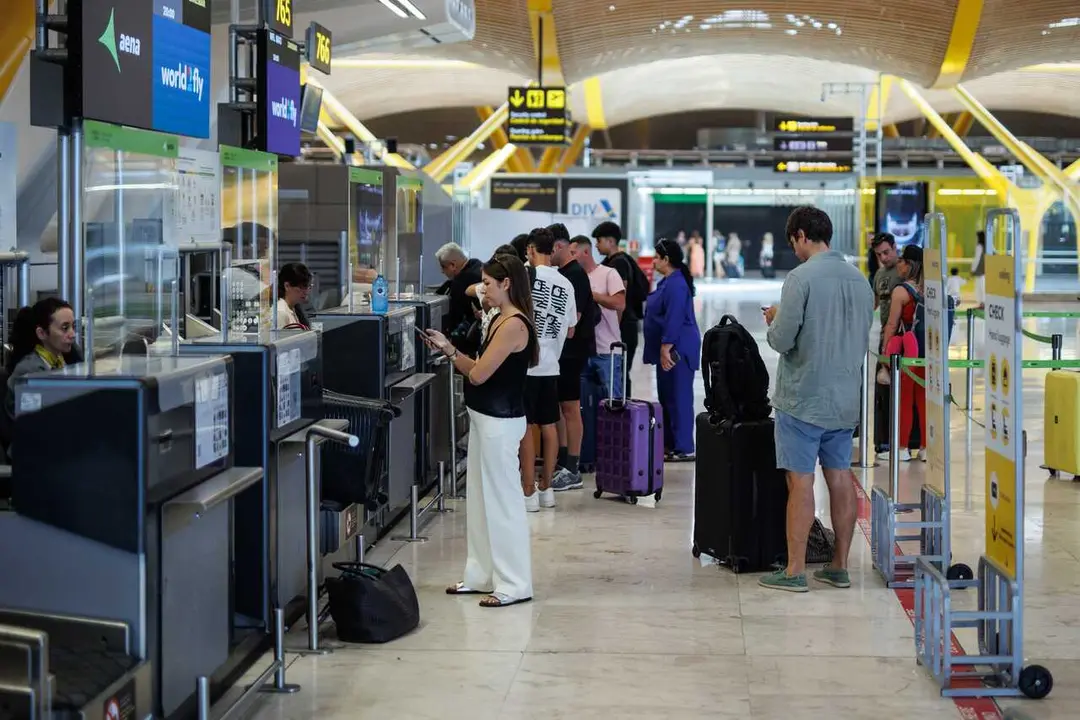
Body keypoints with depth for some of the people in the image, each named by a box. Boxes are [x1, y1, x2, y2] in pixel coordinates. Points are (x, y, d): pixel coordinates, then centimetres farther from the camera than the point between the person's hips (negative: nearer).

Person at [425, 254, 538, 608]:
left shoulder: (513, 325, -19)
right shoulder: (500, 321, 11)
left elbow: (478, 374, -19)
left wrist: (450, 350, -1)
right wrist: (449, 350, 4)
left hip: (500, 422, -10)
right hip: (485, 419, 10)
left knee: (502, 500, -3)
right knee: (480, 499, 16)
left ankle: (514, 585, 4)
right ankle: (481, 575, 25)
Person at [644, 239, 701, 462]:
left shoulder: (676, 285, -18)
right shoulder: (668, 282, 16)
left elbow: (674, 320, -24)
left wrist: (665, 349, -24)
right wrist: (662, 350, 23)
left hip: (677, 350, -11)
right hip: (669, 350, 11)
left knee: (679, 397, -7)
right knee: (666, 397, 15)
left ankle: (683, 448, -5)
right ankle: (669, 443, 22)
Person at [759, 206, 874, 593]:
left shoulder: (801, 278, -14)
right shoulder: (859, 279, 7)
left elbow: (781, 340, -16)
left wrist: (775, 320, 5)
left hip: (803, 399, -6)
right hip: (845, 400, 7)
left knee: (800, 481, -3)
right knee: (840, 477, 11)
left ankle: (794, 571, 1)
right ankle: (839, 566, 18)